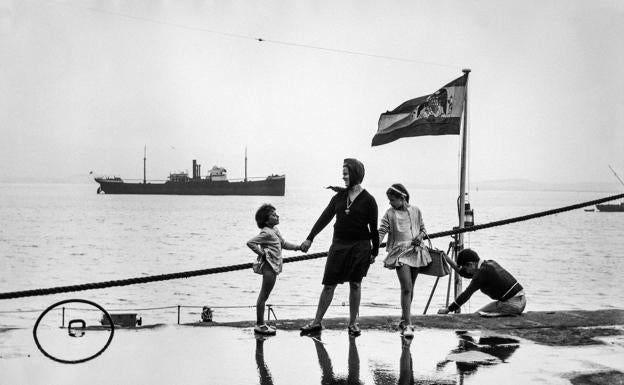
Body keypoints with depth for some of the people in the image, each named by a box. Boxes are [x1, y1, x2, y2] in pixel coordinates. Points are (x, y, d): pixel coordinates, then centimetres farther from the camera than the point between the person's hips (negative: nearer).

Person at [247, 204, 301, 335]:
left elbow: (283, 244, 27)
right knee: (263, 295, -4)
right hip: (269, 265, -10)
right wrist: (261, 253, -16)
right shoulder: (266, 233, -16)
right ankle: (260, 325, 0)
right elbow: (250, 243, -24)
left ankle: (261, 323, 20)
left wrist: (299, 247, 21)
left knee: (264, 295, 14)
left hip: (274, 266, 10)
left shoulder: (274, 230, 14)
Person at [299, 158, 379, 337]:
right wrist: (310, 238, 4)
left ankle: (353, 323, 16)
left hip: (360, 246, -3)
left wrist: (374, 252, -2)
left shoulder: (368, 200, -3)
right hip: (339, 245, 3)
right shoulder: (339, 196, 8)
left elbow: (373, 228, -1)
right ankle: (317, 322, 8)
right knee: (329, 284, 2)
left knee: (355, 284, 3)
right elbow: (325, 218, 8)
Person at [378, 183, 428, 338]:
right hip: (400, 252, -4)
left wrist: (420, 236, -5)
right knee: (406, 288, -15)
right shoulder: (390, 214, 0)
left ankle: (404, 320, 28)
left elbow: (423, 228, 18)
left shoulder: (416, 211, 8)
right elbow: (381, 233, -6)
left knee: (410, 289, 13)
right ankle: (407, 325, -15)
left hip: (415, 252, 4)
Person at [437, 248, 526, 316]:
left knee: (478, 314, -9)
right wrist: (448, 260, 19)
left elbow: (467, 294, -15)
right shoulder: (490, 263, 12)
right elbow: (464, 273, 25)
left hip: (512, 304, -10)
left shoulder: (482, 272, -16)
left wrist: (448, 309, -10)